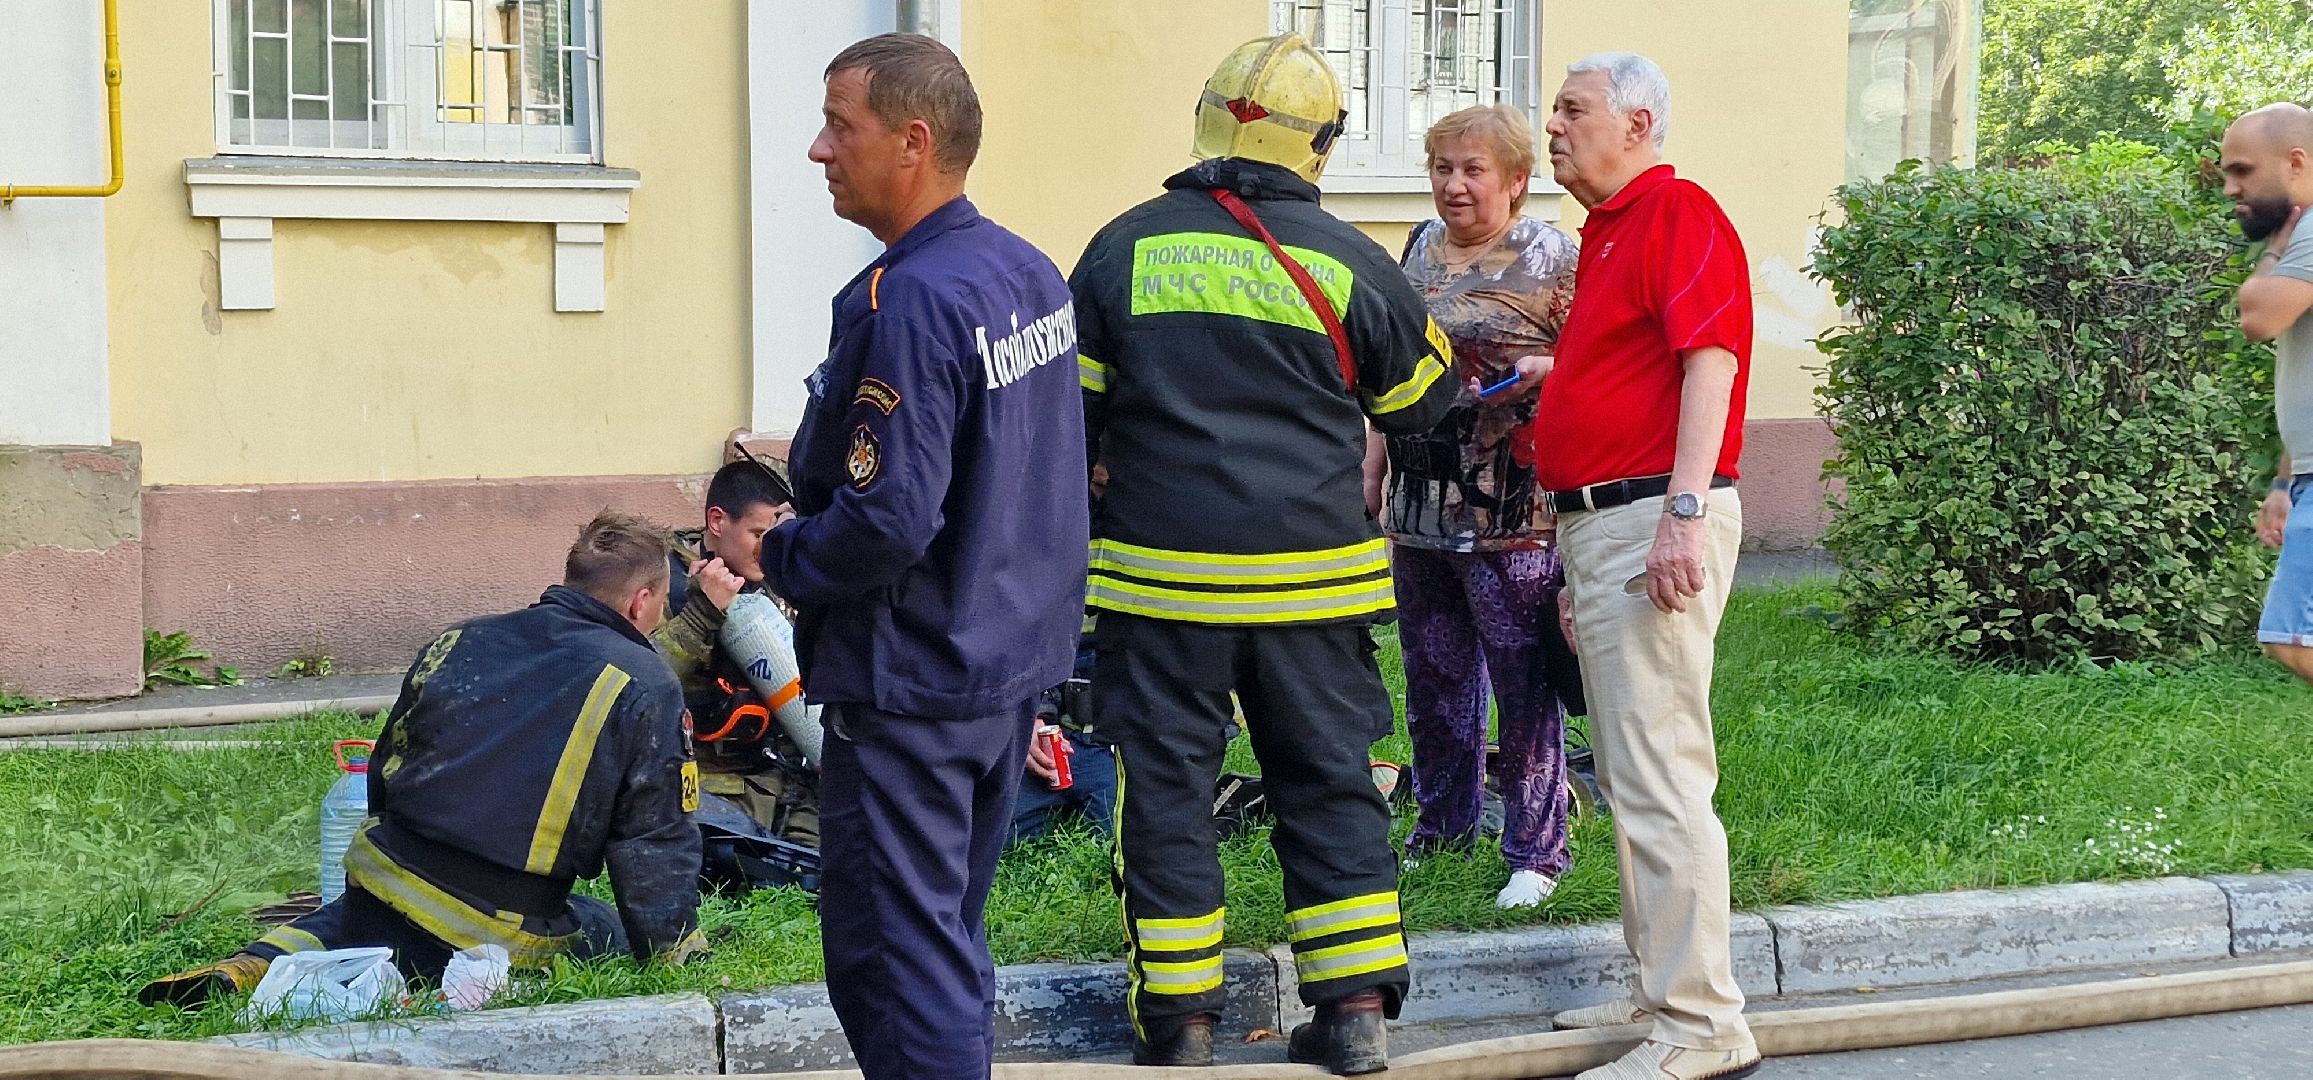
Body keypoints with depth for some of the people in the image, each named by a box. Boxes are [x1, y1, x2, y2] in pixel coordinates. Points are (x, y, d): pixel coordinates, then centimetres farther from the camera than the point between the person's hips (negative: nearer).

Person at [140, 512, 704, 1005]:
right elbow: (657, 841, -4)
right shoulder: (647, 688, -7)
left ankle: (258, 965, 6)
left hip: (381, 890, 6)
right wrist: (672, 945, 9)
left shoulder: (458, 642, 9)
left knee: (344, 916, 37)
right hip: (504, 938, -6)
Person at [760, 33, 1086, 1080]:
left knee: (888, 959, -2)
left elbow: (889, 521, -27)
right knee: (952, 936, 19)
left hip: (913, 688, -9)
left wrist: (780, 557, -8)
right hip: (1016, 661, 9)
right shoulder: (1032, 273, 5)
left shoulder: (909, 302, -23)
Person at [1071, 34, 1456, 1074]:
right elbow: (1418, 402, 13)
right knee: (1329, 779, 10)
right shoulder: (1348, 262, -2)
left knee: (1163, 783, 8)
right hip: (1311, 580, 0)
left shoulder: (1124, 247, 0)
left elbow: (1074, 413, 7)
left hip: (1160, 573, 0)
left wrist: (1094, 512, 24)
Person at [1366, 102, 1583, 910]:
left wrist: (1540, 371, -22)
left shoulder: (1552, 259, -6)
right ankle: (1443, 825, 28)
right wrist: (1371, 471, 19)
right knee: (1433, 677, 14)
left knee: (1523, 683, -3)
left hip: (1512, 516, -6)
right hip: (1419, 507, 6)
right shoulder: (1421, 249, 13)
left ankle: (1537, 851, 6)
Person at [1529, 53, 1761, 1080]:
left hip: (1655, 521, -11)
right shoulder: (1605, 235, 21)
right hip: (1597, 525, 11)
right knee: (1630, 778, 15)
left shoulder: (1679, 213, -9)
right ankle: (1661, 988, 24)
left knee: (1660, 780, -12)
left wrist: (1684, 509, -28)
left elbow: (1710, 360, -20)